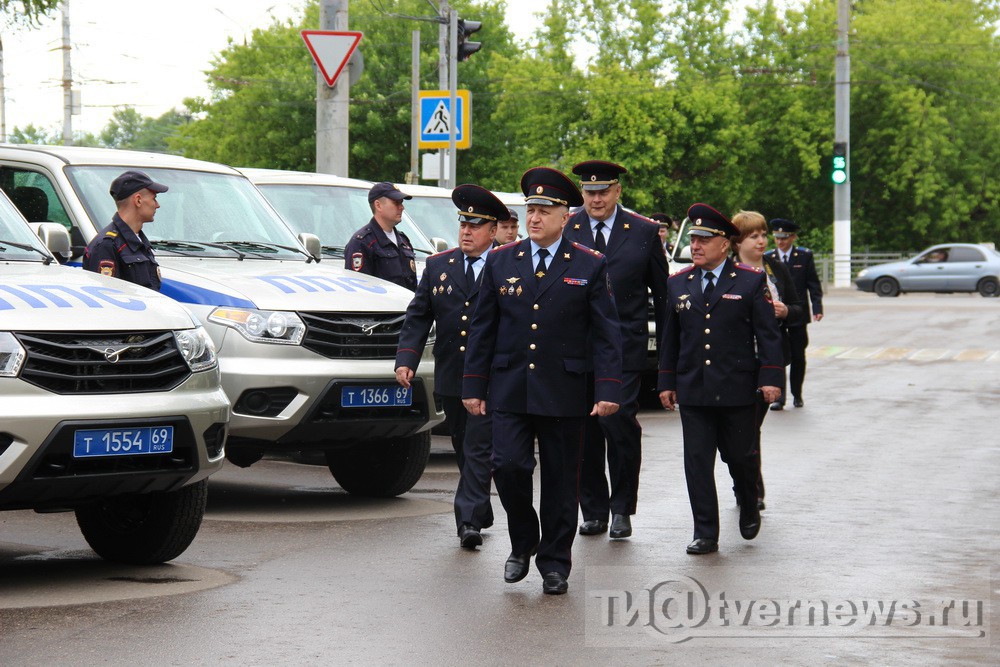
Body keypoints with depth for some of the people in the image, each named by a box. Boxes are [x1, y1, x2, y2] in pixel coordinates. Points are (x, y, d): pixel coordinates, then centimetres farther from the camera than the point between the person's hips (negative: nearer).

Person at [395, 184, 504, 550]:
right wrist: (406, 359, -5)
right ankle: (482, 513, 28)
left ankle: (469, 521, -13)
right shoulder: (437, 266, 9)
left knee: (478, 449, -10)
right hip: (451, 378, 5)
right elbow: (418, 316, 8)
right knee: (464, 449, 14)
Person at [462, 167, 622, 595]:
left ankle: (554, 564, 16)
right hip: (510, 390, 1)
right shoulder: (501, 262, 7)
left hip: (564, 394, -1)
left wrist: (608, 389, -9)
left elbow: (606, 332, 0)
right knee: (508, 465, -12)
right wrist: (474, 386, 5)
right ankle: (523, 543, 12)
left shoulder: (590, 266, 2)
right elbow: (482, 329, 10)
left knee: (560, 480, 4)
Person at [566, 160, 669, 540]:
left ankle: (621, 509, 0)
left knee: (620, 421, -12)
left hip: (625, 345, -2)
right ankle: (594, 511, 16)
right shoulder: (564, 232, 6)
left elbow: (662, 292, 9)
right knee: (584, 431, 4)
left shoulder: (643, 233, 4)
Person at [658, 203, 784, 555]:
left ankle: (749, 508, 37)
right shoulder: (677, 284, 9)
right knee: (697, 461, -1)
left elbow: (768, 333, -2)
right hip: (692, 391, 2)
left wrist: (771, 377, -10)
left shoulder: (751, 281, -1)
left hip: (737, 390, -2)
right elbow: (669, 337, 13)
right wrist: (667, 381, 10)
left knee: (739, 456, 7)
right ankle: (705, 534, 3)